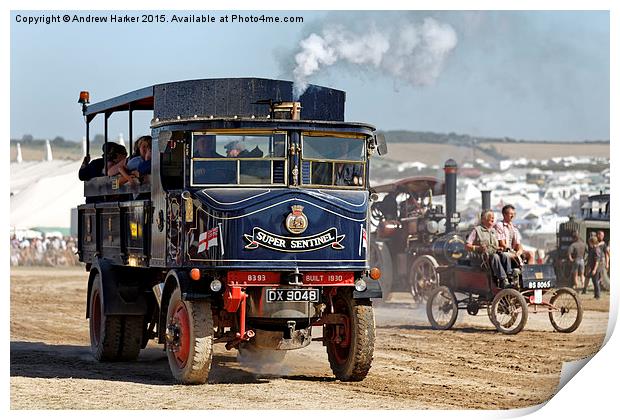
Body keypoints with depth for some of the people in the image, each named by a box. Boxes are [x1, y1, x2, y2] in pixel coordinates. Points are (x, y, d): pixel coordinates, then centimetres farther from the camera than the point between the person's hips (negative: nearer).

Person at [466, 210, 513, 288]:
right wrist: (478, 248, -18)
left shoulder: (494, 231, 24)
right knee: (495, 257, -35)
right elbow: (467, 246, -2)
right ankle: (503, 281, -45)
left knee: (504, 255, -26)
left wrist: (499, 248, 5)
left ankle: (509, 275, -36)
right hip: (481, 256, -5)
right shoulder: (477, 230, 5)